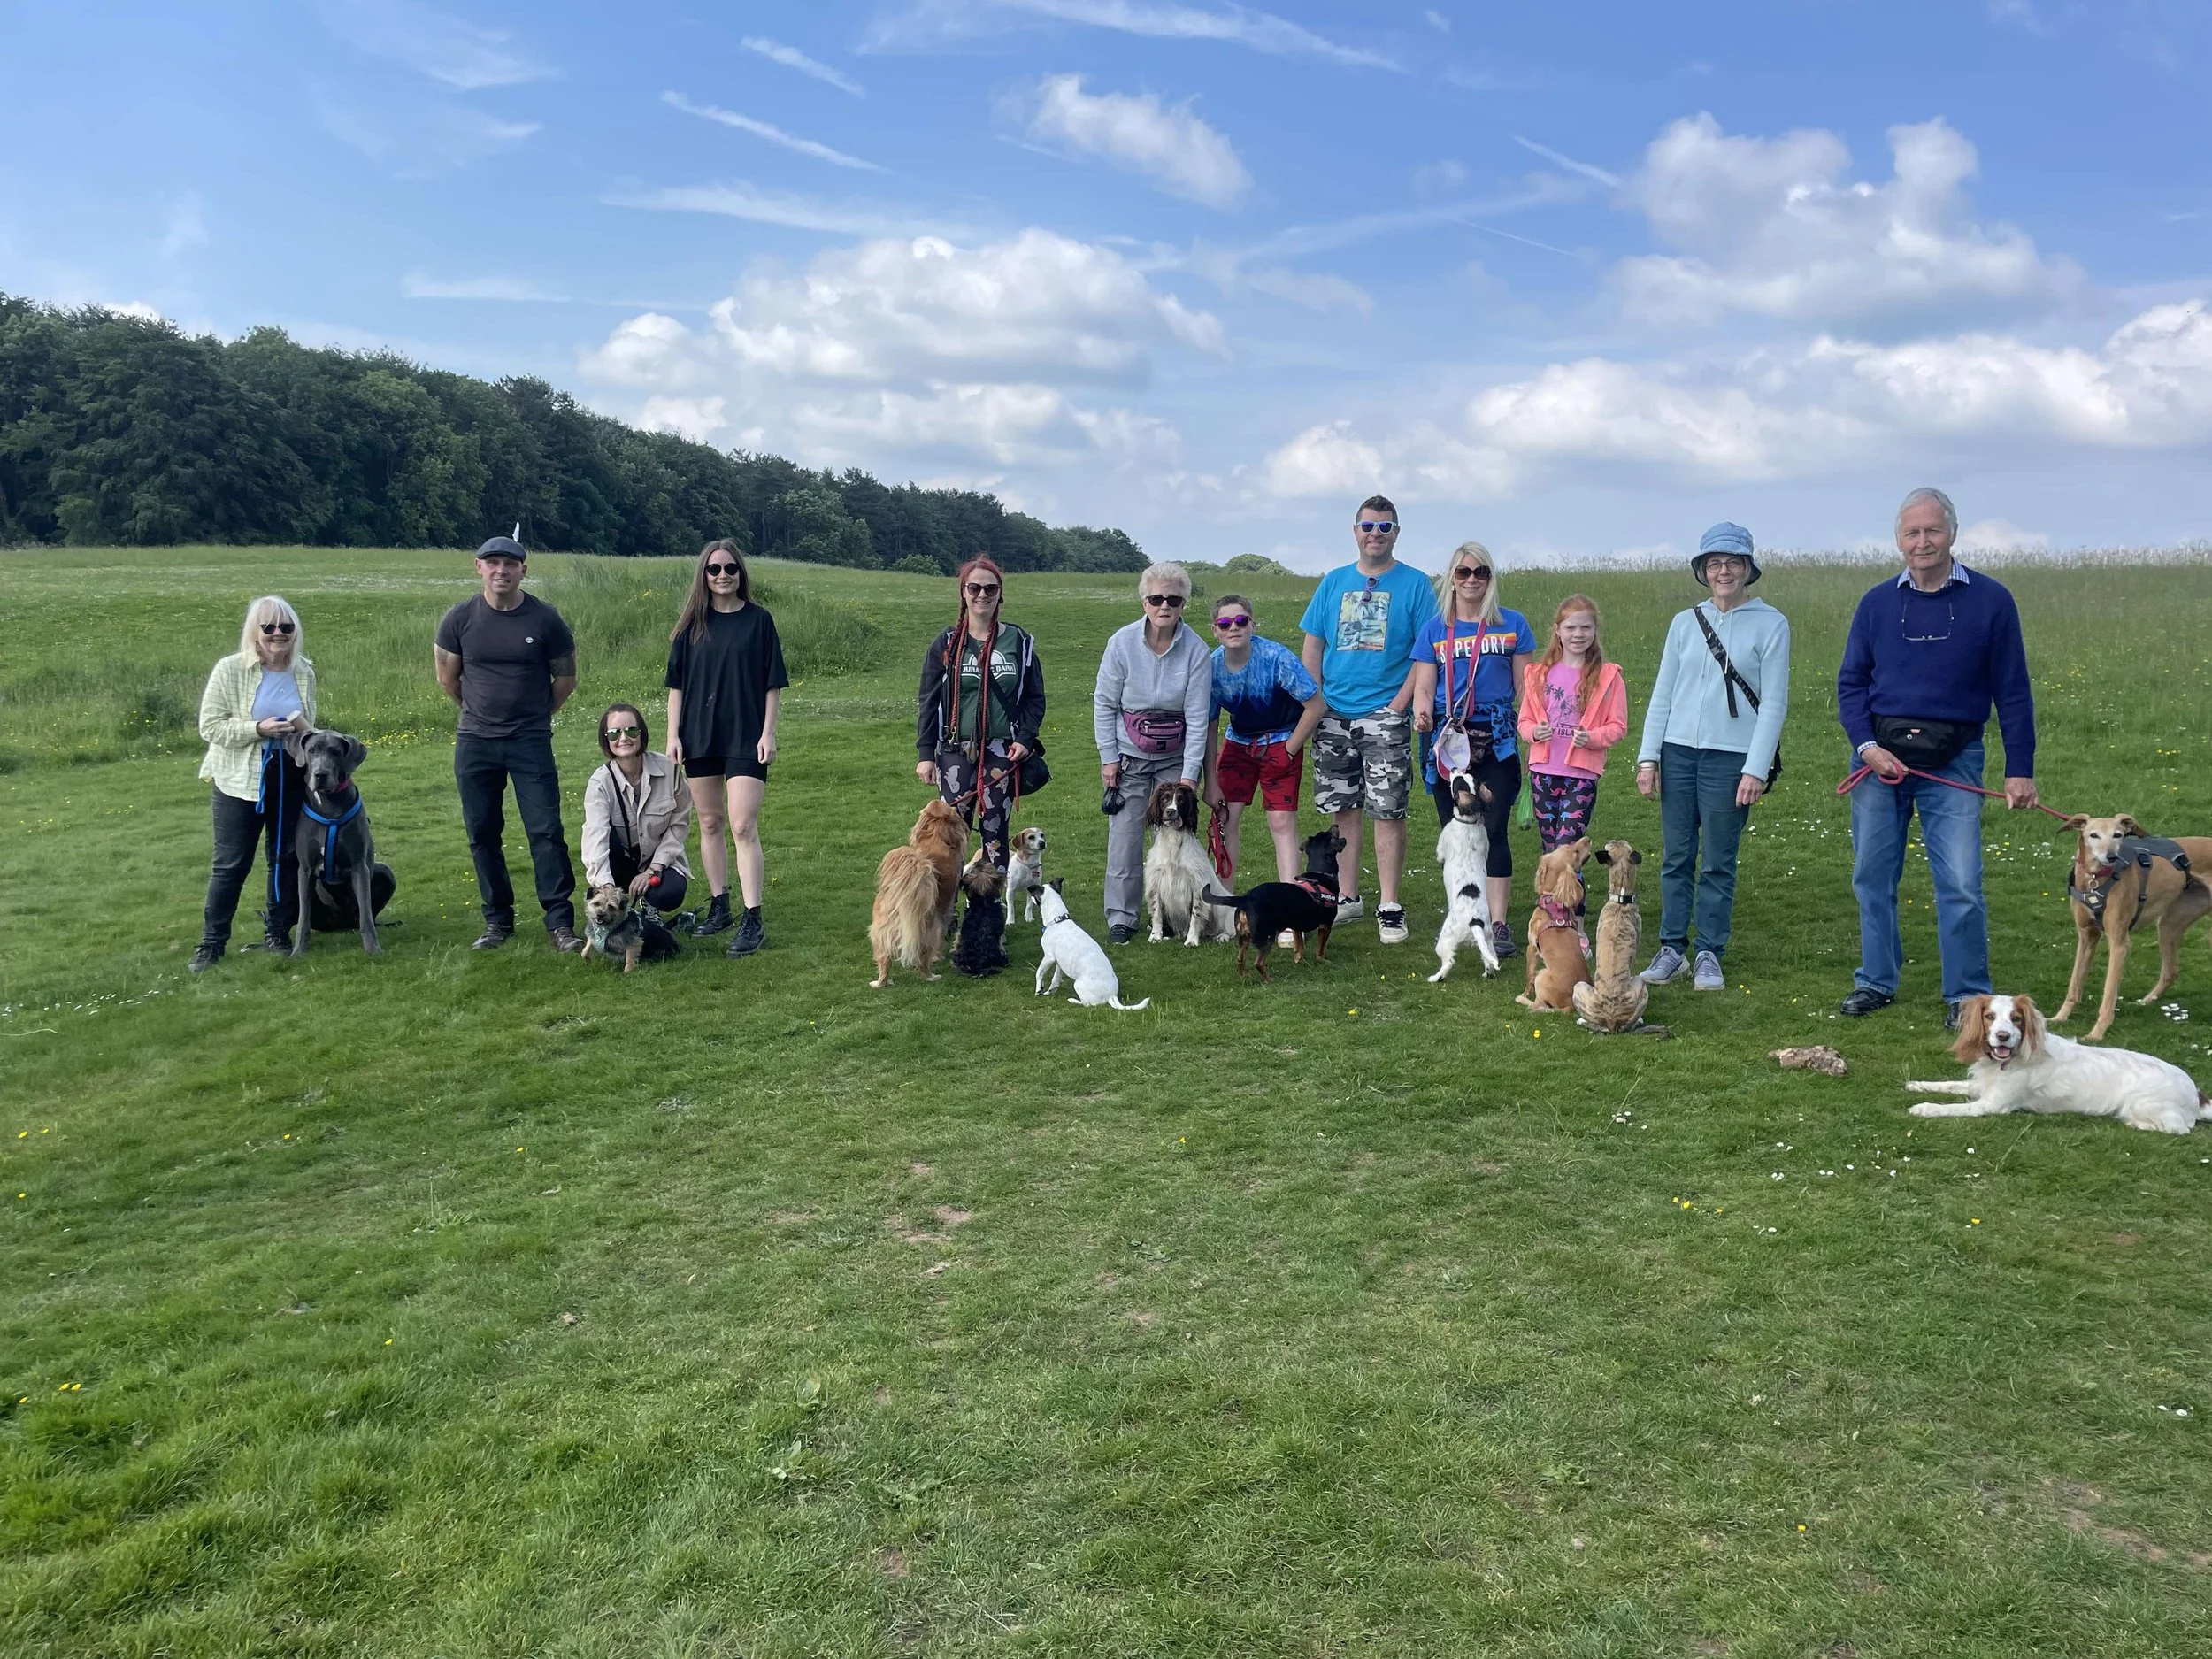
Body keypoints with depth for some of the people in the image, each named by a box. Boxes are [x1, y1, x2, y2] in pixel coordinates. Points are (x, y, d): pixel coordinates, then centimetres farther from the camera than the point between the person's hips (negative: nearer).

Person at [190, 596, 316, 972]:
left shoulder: (304, 673, 3)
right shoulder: (230, 670, -9)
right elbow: (210, 726, -11)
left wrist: (302, 728, -5)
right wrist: (258, 729, -22)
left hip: (291, 776, 4)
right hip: (240, 781, -4)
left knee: (286, 858, 10)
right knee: (231, 864, 1)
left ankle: (277, 932, 24)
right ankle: (211, 942, 12)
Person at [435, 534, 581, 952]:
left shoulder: (545, 620, -5)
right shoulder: (460, 618, 0)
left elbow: (565, 678, 7)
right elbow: (447, 678, 12)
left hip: (531, 742, -2)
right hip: (475, 744, 2)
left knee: (546, 832, -6)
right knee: (482, 834, 7)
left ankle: (560, 923, -2)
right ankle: (497, 921, 18)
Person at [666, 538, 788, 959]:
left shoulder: (758, 620, 0)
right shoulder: (692, 624, 6)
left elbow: (772, 684, 1)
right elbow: (676, 684, 8)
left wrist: (768, 732, -6)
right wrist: (673, 735, 2)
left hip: (746, 737, -3)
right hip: (699, 736, 4)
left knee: (743, 826, -10)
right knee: (710, 823, 11)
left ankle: (752, 920, -10)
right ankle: (719, 907, 23)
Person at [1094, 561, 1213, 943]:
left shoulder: (1196, 650, -11)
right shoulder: (1123, 642, -11)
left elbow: (1198, 716, -9)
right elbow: (1103, 704, -2)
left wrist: (1190, 773, -12)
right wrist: (1108, 757, -4)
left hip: (1176, 758, 0)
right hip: (1129, 756, 0)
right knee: (1125, 835, 0)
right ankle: (1121, 917, 11)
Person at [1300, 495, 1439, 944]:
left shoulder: (1414, 584, 1)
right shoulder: (1333, 582, 11)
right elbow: (1312, 646, 12)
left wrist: (1400, 704, -12)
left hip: (1385, 713, -3)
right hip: (1333, 716, 4)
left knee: (1388, 811, -5)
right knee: (1342, 809, 8)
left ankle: (1389, 907, 2)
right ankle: (1347, 897, 19)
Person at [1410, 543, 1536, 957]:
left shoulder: (1513, 625, 8)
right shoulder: (1434, 629, 10)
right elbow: (1423, 686, 5)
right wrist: (1422, 714, -17)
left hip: (1497, 740, -1)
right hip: (1446, 739, 1)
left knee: (1493, 831, -11)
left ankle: (1498, 924, -10)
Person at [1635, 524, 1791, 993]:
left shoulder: (1770, 624, 0)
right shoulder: (1685, 622, 10)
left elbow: (1774, 702, -4)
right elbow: (1662, 694, 11)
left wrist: (1755, 769, -10)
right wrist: (1648, 757, 4)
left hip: (1730, 757, -3)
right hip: (1677, 753, 3)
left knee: (1718, 864, 2)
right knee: (1676, 858, 7)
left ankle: (1709, 955, 12)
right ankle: (1672, 949, 15)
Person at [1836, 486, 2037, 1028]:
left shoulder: (1990, 601, 1)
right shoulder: (1877, 602, 6)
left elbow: (2012, 692, 3)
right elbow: (1850, 683, 8)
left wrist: (2020, 769, 0)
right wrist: (1867, 746, -7)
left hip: (1953, 760, -2)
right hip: (1880, 754, 2)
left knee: (1961, 884, -5)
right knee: (1873, 876, 8)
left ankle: (1967, 996, 8)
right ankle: (1876, 982, 22)